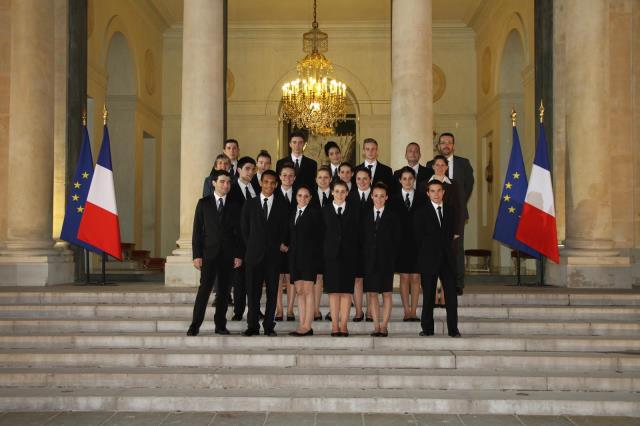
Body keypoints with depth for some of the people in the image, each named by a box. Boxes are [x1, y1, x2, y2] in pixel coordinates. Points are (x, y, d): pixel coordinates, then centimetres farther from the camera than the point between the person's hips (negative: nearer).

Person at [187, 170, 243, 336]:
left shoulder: (234, 206, 8)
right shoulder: (203, 203, 5)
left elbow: (239, 233, 7)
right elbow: (197, 231, 2)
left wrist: (239, 255, -1)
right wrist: (197, 255, -5)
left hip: (228, 255, 2)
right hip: (209, 253, -2)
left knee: (224, 291, 5)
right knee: (205, 288, -7)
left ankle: (220, 325, 13)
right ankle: (195, 325, -2)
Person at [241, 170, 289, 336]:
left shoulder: (282, 206, 8)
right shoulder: (250, 204, 8)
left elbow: (285, 230, 10)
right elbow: (244, 229, 9)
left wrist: (280, 245, 0)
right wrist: (251, 247, 4)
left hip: (273, 255, 0)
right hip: (254, 255, 0)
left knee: (272, 292, 2)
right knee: (252, 292, 0)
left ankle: (269, 326, 9)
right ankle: (252, 326, 8)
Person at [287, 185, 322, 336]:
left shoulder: (314, 212, -2)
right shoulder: (293, 213, 16)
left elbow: (318, 234, -5)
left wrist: (315, 254, -8)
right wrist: (287, 246, 7)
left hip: (309, 255, -6)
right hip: (294, 255, 6)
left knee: (308, 290, -7)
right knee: (299, 291, 5)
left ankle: (307, 326, -6)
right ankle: (301, 325, 7)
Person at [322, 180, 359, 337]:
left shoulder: (354, 211, 9)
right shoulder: (325, 210, 8)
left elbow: (357, 233, 5)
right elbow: (322, 233, 4)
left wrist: (356, 253, -2)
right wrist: (324, 252, -3)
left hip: (348, 255, 0)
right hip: (331, 254, 0)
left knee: (346, 291, 0)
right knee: (333, 290, -1)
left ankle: (343, 325, 3)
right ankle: (335, 325, 3)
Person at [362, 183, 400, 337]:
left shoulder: (392, 216, 3)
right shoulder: (365, 215, 9)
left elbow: (396, 239, 3)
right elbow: (361, 237, 7)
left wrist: (389, 252, -5)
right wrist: (364, 255, -1)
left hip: (386, 259, -2)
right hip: (369, 259, 2)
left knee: (387, 293, 1)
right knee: (371, 293, 1)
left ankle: (384, 326, 5)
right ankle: (376, 326, 6)